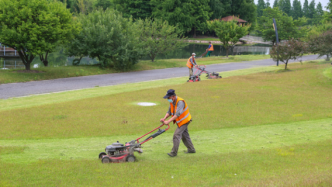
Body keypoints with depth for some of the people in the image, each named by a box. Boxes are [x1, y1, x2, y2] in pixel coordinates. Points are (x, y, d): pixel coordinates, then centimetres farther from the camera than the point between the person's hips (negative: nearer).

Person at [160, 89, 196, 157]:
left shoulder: (180, 102, -28)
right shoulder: (172, 102, 0)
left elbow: (177, 114, -36)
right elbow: (169, 112, 2)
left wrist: (168, 121, -40)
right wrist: (164, 118, -18)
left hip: (184, 121, -9)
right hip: (180, 121, 9)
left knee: (176, 135, -14)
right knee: (185, 135, 19)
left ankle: (174, 152, -9)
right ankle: (191, 149, 31)